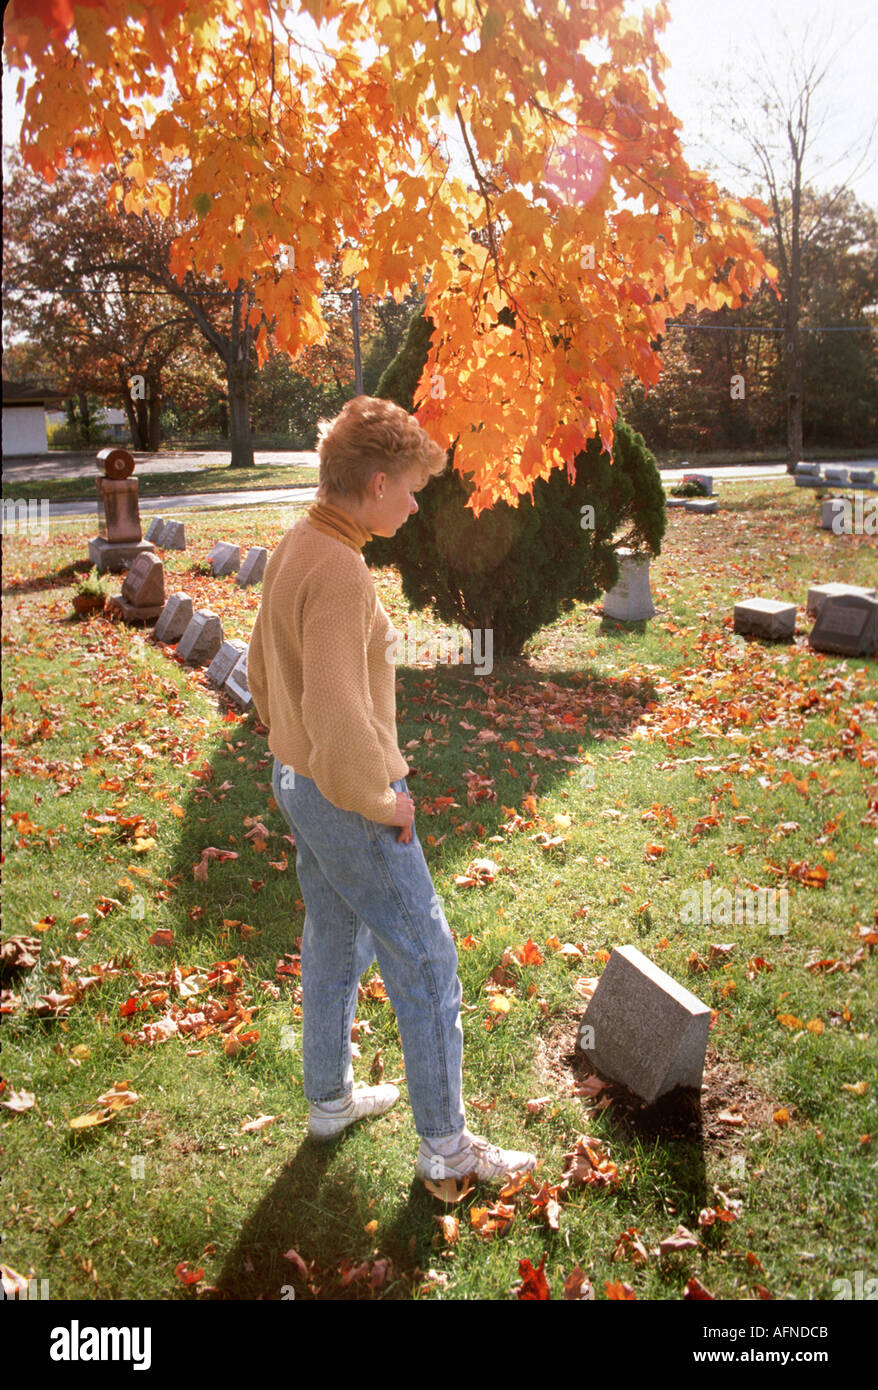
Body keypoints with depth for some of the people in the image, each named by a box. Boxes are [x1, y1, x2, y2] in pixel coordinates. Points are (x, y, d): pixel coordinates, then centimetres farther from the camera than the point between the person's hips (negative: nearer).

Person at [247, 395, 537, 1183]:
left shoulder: (294, 549, 4)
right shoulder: (339, 571, -27)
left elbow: (262, 669, 16)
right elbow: (339, 718, -33)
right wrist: (380, 801, -17)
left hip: (299, 783, 10)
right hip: (350, 803, -9)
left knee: (333, 944, 23)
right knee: (425, 964, 5)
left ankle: (330, 1098, 41)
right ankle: (446, 1142, 20)